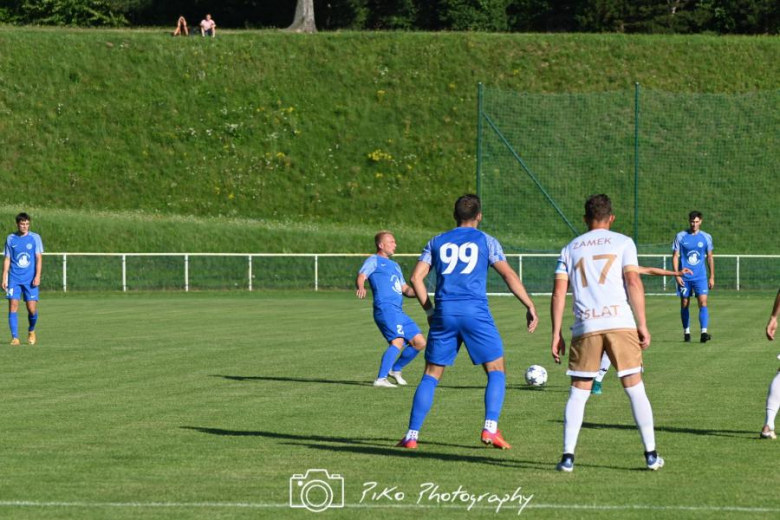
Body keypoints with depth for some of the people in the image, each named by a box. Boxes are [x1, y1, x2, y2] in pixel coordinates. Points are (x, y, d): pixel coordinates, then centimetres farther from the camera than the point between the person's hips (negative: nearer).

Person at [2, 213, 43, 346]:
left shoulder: (35, 238, 2)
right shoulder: (11, 239, 6)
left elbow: (39, 258, 0)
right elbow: (7, 260, 9)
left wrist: (37, 276, -10)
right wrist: (4, 279, 4)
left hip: (30, 279, -1)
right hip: (14, 279, 1)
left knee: (32, 308, -4)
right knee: (13, 306, -10)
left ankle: (31, 331, 25)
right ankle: (14, 337, -6)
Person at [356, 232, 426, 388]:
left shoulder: (394, 265, 30)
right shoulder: (374, 261, 5)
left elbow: (404, 289, 31)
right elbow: (361, 277, -12)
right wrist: (361, 287, -36)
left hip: (398, 312, 9)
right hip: (386, 309, -9)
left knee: (419, 342, 9)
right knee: (398, 341, -25)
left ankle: (395, 369, 22)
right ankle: (381, 379, -30)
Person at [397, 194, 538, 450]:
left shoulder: (437, 242, 16)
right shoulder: (485, 241, 8)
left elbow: (416, 277, 9)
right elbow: (509, 275, -1)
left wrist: (429, 310, 17)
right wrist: (530, 307, 0)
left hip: (444, 313, 3)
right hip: (475, 312, -3)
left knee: (431, 375, 10)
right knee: (496, 371, 7)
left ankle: (411, 435, 5)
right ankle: (490, 428, -8)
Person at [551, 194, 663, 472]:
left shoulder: (571, 249, 16)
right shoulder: (622, 242, 9)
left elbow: (559, 292, 7)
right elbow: (633, 282, -3)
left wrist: (556, 334, 8)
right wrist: (642, 325, -3)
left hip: (585, 326, 2)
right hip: (620, 323, -2)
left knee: (578, 393, 9)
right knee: (635, 389, 6)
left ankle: (568, 456, 0)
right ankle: (651, 454, 6)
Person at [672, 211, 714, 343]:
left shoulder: (706, 237, 5)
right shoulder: (680, 236, 1)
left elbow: (710, 257, 11)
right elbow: (675, 256, 2)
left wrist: (712, 277, 9)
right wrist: (677, 275, -8)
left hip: (700, 277, 0)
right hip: (684, 277, 0)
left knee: (703, 302, -14)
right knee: (684, 305, 6)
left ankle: (704, 332, -20)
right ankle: (686, 332, 19)